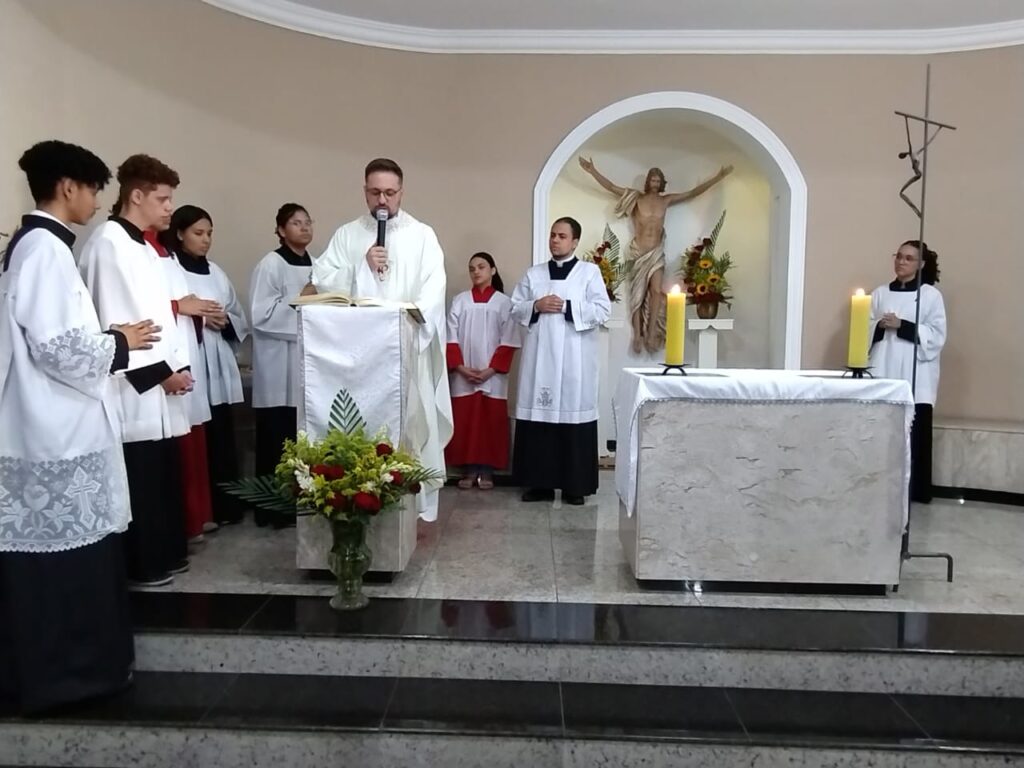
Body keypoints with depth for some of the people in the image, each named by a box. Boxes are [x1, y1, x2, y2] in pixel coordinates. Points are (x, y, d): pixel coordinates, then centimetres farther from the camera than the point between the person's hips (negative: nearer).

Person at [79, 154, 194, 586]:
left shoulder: (141, 244, 17)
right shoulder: (109, 243, -12)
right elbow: (114, 320, -18)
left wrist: (176, 365, 10)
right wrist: (159, 371, -15)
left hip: (157, 385, 9)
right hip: (135, 388, -9)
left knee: (162, 476, 14)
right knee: (141, 481, -1)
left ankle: (164, 556, 25)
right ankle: (144, 565, 11)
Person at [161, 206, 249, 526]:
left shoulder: (216, 273, 17)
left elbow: (241, 320, 18)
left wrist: (225, 321, -2)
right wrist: (197, 316, -18)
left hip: (218, 369, 6)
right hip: (186, 368, -6)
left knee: (222, 441, 8)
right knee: (196, 444, -5)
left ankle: (226, 507, 17)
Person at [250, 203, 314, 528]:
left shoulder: (313, 265, 13)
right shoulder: (271, 264, -6)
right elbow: (261, 315, -14)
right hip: (279, 369, -6)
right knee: (276, 441, -2)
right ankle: (272, 508, 8)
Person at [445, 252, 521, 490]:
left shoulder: (503, 302, 3)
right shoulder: (460, 300, 8)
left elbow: (509, 341, -2)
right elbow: (451, 338, 4)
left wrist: (491, 369, -12)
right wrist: (460, 367, -9)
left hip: (493, 376, -2)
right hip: (463, 376, 2)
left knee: (491, 423, 0)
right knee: (464, 423, 2)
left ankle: (487, 472, 8)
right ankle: (469, 470, 10)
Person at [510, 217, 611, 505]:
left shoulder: (590, 271, 5)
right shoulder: (533, 273, 15)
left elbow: (603, 311, -4)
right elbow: (515, 308, 12)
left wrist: (567, 307, -12)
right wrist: (536, 305, -7)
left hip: (574, 360, -3)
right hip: (539, 357, 3)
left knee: (573, 415, -3)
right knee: (538, 415, 1)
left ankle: (575, 485, 6)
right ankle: (540, 482, 10)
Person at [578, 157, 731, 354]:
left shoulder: (666, 200, 10)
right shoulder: (636, 197, 3)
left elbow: (693, 193, 12)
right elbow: (611, 187, -1)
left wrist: (718, 177, 9)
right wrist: (593, 171, -11)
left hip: (657, 252, 2)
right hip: (638, 252, -2)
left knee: (656, 291, -13)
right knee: (638, 293, -2)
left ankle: (651, 333, -12)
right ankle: (638, 335, -1)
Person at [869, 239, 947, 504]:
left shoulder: (931, 295, 5)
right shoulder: (880, 293, 13)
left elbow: (936, 336, -4)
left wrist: (902, 326, -13)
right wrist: (880, 326, -11)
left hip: (915, 378, -2)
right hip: (883, 375, 2)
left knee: (914, 437, -4)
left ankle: (915, 492, 6)